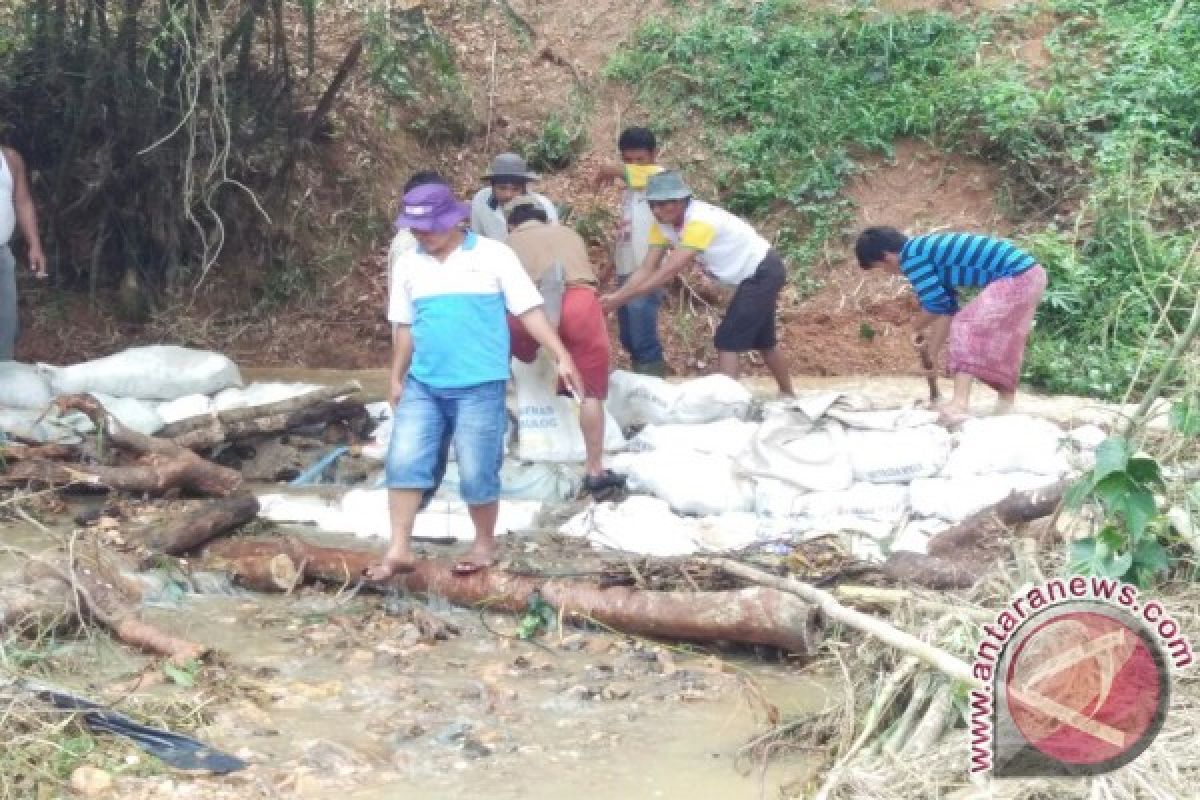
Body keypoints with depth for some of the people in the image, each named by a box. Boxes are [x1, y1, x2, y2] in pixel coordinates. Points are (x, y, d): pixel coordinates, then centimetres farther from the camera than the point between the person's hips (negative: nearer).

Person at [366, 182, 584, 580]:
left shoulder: (493, 255, -5)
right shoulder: (409, 265, 8)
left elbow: (530, 311, -6)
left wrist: (562, 357, -12)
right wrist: (396, 377, 18)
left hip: (479, 386, -4)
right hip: (422, 385, 4)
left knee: (476, 472, 0)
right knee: (403, 462, -2)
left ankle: (484, 545, 21)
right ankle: (399, 550, 7)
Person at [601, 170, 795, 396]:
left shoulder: (701, 221, -33)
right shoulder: (662, 224, -8)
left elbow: (670, 270, -37)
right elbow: (647, 269, -11)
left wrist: (622, 297, -39)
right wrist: (616, 296, -26)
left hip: (764, 273, -9)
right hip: (752, 276, 9)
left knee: (727, 341, -12)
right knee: (761, 339, 23)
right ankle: (787, 395, 40)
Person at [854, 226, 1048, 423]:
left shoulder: (911, 256, -10)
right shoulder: (929, 249, 19)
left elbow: (935, 305, -11)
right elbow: (947, 306, 20)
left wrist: (917, 329, 9)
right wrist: (932, 352, 21)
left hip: (1017, 277, -10)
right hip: (1029, 273, 10)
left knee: (968, 328, -14)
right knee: (1003, 341, 21)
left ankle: (960, 403, -24)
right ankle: (1006, 401, 30)